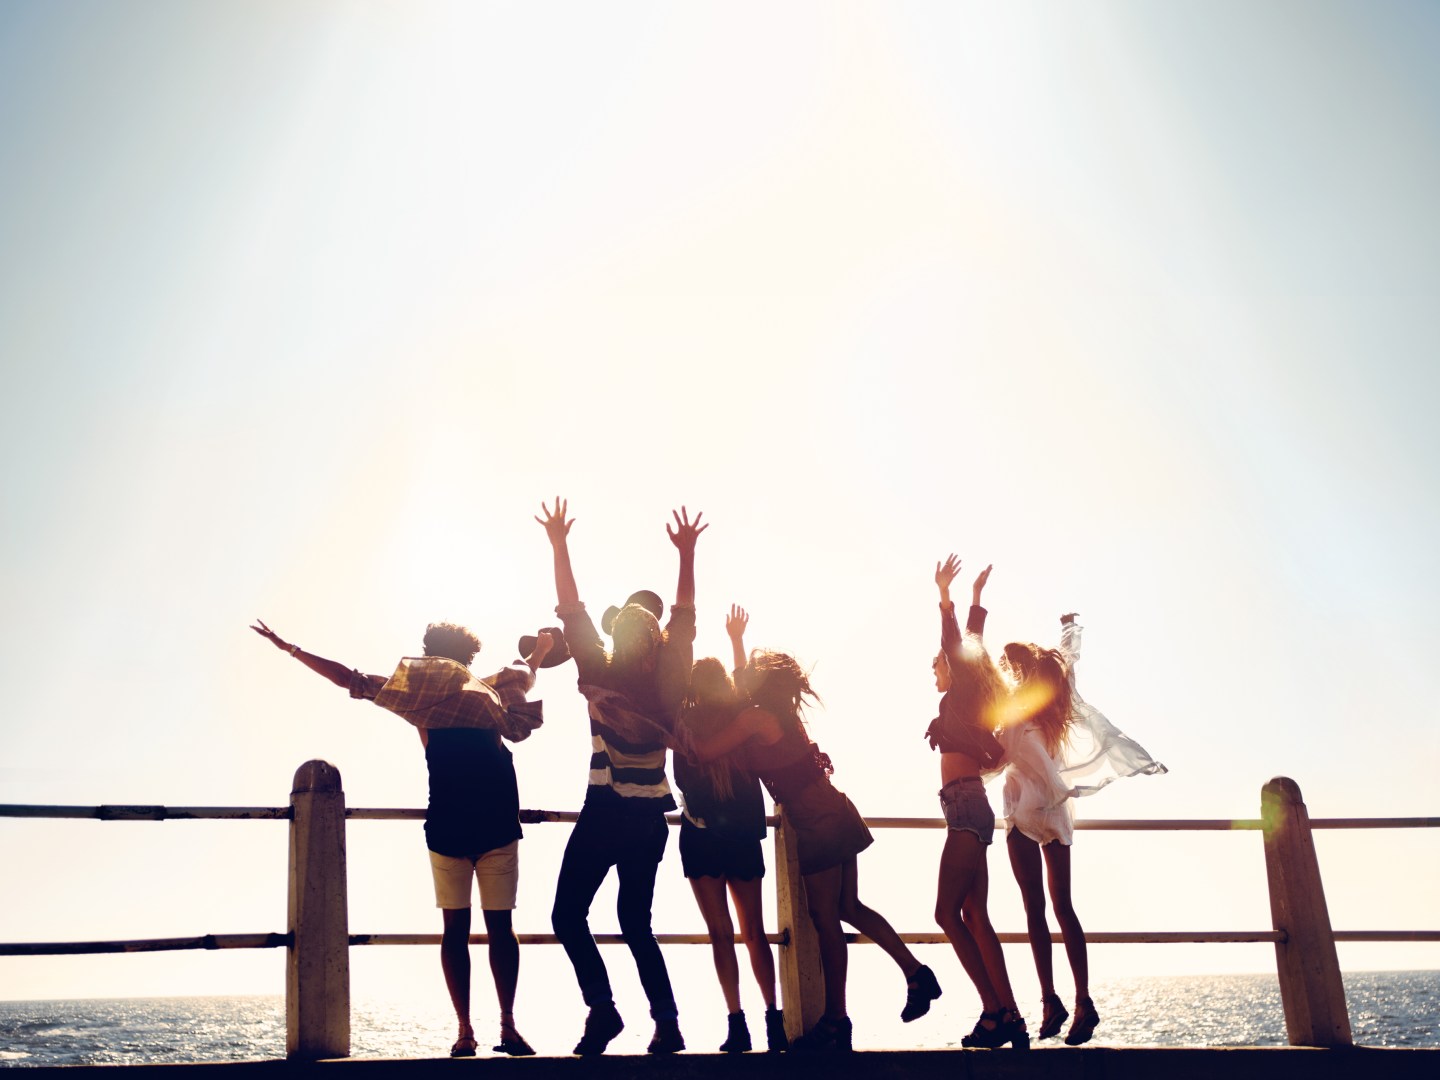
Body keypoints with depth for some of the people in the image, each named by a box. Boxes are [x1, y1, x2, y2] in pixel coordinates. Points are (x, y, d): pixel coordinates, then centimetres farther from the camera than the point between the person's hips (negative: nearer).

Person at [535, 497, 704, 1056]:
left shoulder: (600, 672, -4)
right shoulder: (668, 681, 3)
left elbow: (571, 610, -1)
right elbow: (685, 616, 9)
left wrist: (559, 544, 2)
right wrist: (686, 554, 10)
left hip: (607, 811, -5)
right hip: (652, 813, 5)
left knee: (568, 914, 3)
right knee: (635, 922, 14)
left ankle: (602, 1007, -13)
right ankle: (666, 1021, 4)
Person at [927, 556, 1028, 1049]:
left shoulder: (963, 693, 0)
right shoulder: (964, 702, 21)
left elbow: (957, 645, -7)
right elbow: (971, 643, 30)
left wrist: (945, 596, -5)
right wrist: (975, 600, 34)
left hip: (967, 805, -10)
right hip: (970, 808, 10)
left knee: (948, 912, -15)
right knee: (974, 916, 4)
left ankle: (995, 1011, -19)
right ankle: (1009, 1017, 1)